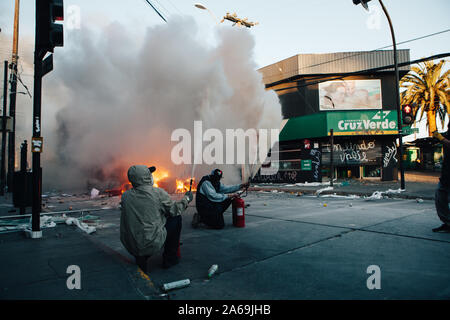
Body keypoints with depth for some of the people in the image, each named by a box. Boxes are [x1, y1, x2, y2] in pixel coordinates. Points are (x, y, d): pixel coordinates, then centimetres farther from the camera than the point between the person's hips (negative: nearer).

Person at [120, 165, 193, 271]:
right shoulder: (158, 193, -12)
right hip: (154, 244, -5)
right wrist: (186, 199, 19)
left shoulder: (125, 196, -1)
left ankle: (140, 257, 19)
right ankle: (170, 259, 22)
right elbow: (174, 210, 1)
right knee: (176, 218, 14)